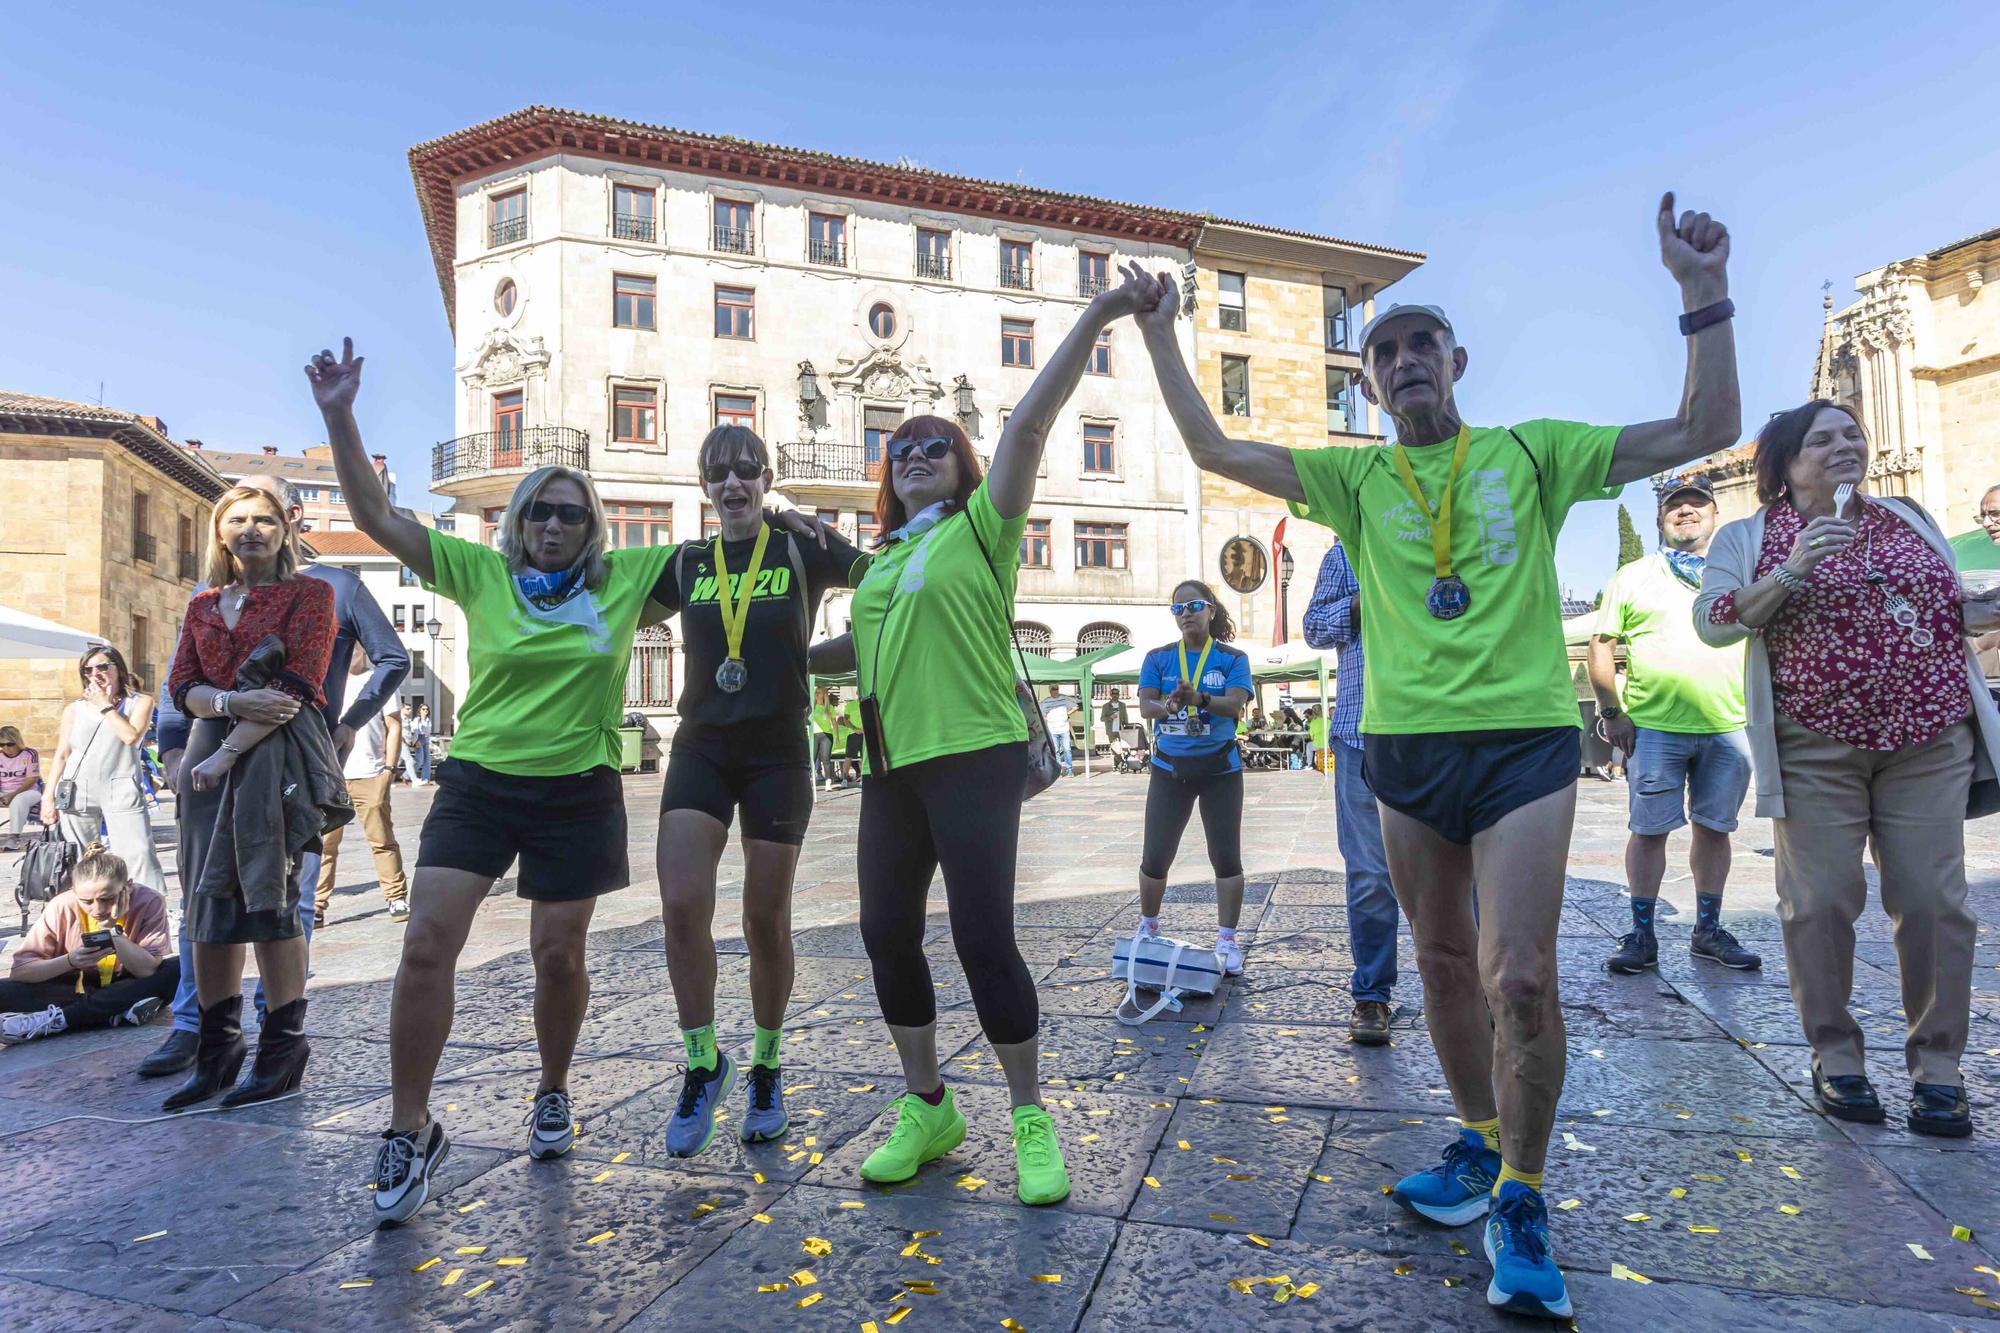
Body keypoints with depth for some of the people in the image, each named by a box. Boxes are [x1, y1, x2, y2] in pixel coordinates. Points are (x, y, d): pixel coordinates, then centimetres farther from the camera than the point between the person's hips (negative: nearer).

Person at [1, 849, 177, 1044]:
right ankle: (120, 1012, -25)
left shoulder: (149, 903, -20)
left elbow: (148, 970, -24)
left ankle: (57, 1020, -27)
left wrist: (113, 930, -31)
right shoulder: (61, 908, -16)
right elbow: (18, 970, -14)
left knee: (180, 969, -31)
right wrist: (70, 961, -31)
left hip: (127, 986, -1)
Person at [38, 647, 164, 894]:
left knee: (139, 855, -12)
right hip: (76, 791, 4)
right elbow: (61, 756, 15)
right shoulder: (74, 710, 14)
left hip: (121, 791, -4)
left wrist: (105, 705, -2)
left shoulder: (140, 702, 6)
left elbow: (131, 736, -12)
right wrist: (48, 797, 8)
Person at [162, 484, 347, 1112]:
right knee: (209, 898, 5)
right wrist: (233, 700, -13)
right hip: (210, 752, 6)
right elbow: (182, 687, 9)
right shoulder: (202, 605, 18)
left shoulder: (308, 593, 2)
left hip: (277, 749, -5)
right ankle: (217, 1051, 15)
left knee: (267, 896, -5)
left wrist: (229, 751, -13)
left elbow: (295, 684, -8)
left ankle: (283, 1049, 5)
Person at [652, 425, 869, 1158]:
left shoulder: (803, 549, -2)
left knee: (766, 920, 6)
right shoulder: (685, 565, 7)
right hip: (701, 748, 2)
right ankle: (702, 1063, 13)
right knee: (681, 907, -11)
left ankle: (766, 1070, 28)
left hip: (778, 753, -2)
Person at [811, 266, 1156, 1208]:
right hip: (892, 766, 7)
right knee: (886, 933, 8)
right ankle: (926, 1108, 27)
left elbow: (1028, 425, -12)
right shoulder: (882, 562, 17)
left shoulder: (980, 529, 0)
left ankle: (1031, 1122, 13)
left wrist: (1094, 318, -18)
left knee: (982, 938, -7)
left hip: (974, 759, -7)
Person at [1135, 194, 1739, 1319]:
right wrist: (1162, 338, 3)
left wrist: (1705, 294, -1)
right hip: (1407, 747, 2)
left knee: (1519, 976, -10)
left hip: (1526, 738, -2)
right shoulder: (1358, 478, 9)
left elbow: (1705, 431, 6)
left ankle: (1520, 1199, 12)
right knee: (1447, 965, 13)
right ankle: (1481, 1143, 34)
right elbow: (1215, 449, 4)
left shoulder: (1531, 451, 7)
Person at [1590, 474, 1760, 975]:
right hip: (1654, 727, -2)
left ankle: (1708, 930, 21)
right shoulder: (1632, 577, 8)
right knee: (1648, 830, 0)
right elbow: (1601, 647, 4)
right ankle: (1642, 935, 9)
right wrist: (1612, 713, -3)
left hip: (1728, 727, 2)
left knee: (1714, 829, 9)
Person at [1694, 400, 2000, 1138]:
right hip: (1816, 747, -3)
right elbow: (1711, 622, -9)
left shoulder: (1909, 517, 17)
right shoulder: (1748, 537, 3)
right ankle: (1835, 1054, 13)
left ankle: (1938, 1063, 14)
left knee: (1934, 902, 2)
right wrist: (1792, 570, -20)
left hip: (1929, 741, 4)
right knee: (1821, 901, -1)